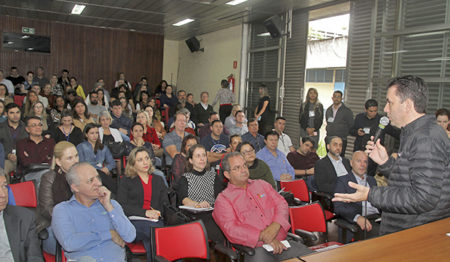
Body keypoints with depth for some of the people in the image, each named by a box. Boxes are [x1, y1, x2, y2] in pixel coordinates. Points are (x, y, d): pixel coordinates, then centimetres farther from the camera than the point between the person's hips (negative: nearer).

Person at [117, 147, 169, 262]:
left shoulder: (158, 180, 24)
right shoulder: (126, 181, 14)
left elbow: (165, 204, 17)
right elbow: (121, 206, 0)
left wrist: (158, 212, -7)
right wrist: (145, 212, -12)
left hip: (156, 221, 2)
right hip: (134, 221, -1)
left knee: (149, 242, -33)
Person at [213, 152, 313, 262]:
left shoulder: (262, 184, 21)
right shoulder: (223, 199, 6)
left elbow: (282, 204, 11)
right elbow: (231, 229, -7)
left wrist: (275, 225, -11)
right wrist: (263, 237, -17)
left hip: (282, 243, 5)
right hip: (255, 249, -4)